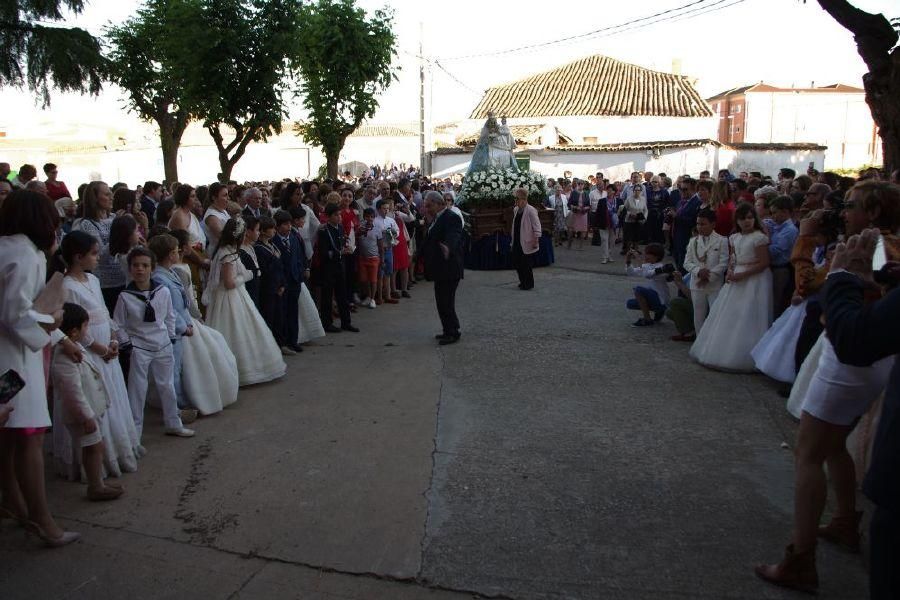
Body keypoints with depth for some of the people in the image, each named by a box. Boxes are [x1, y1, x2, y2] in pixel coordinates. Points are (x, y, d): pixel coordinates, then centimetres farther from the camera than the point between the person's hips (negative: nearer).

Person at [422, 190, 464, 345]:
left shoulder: (451, 218, -16)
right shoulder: (436, 219, 14)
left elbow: (453, 236, -35)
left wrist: (448, 247, -54)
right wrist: (421, 253, 33)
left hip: (449, 268, -10)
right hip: (440, 268, 10)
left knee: (445, 302, -8)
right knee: (442, 301, 15)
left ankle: (452, 333, 2)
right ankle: (449, 330, 24)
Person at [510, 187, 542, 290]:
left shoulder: (530, 210, -15)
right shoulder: (516, 210, 10)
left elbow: (537, 226, -15)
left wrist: (536, 239, -18)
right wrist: (513, 237, 21)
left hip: (526, 242, -8)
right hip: (517, 242, 8)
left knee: (526, 264, -1)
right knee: (516, 262, 12)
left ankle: (528, 284, 15)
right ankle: (523, 282, 28)